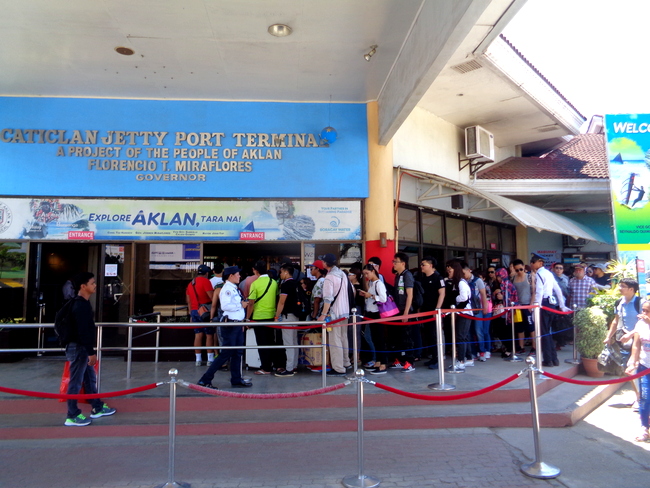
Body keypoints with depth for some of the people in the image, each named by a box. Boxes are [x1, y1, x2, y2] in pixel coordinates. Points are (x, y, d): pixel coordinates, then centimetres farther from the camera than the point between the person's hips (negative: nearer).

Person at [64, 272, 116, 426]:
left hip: (83, 348, 11)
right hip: (78, 348, -11)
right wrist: (91, 352, -23)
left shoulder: (83, 303, 11)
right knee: (76, 381, 0)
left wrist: (90, 351, 21)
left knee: (90, 378, 18)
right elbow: (83, 331, -24)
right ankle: (72, 416, 10)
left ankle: (97, 408, 29)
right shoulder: (80, 305, -21)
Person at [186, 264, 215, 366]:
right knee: (209, 335, 0)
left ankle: (198, 359, 10)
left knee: (198, 335, 9)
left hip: (194, 311, 7)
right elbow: (212, 297, -15)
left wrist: (191, 314, 23)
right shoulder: (205, 281, -8)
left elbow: (188, 301, 19)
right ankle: (210, 359, 2)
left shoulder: (191, 283, 15)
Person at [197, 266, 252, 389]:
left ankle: (236, 380, 21)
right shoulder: (227, 288, -14)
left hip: (237, 325, 9)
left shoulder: (234, 289, 16)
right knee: (226, 353, -5)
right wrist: (240, 305, -16)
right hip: (230, 325, -9)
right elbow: (225, 306, -27)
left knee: (237, 353, 12)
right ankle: (205, 380, 2)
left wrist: (241, 323, 16)